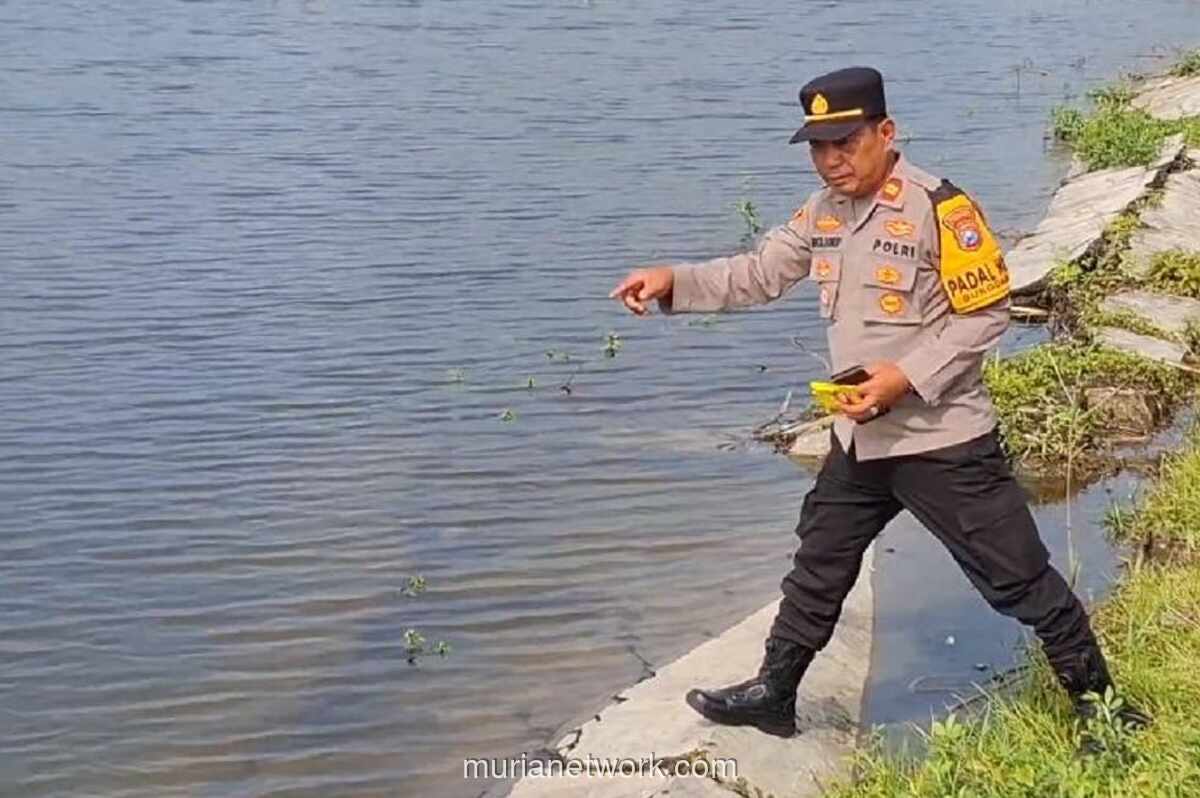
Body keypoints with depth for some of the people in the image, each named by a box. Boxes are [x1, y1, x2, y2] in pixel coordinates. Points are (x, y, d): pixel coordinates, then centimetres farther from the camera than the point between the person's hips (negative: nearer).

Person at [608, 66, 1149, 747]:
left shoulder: (940, 208, -18)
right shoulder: (823, 212, 5)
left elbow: (987, 313, -16)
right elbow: (758, 275, 10)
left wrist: (910, 375, -24)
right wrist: (673, 282, -3)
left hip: (945, 441, -7)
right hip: (860, 438, 7)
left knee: (1018, 578, 2)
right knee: (818, 568, 18)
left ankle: (1100, 704, 18)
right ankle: (773, 695, 34)